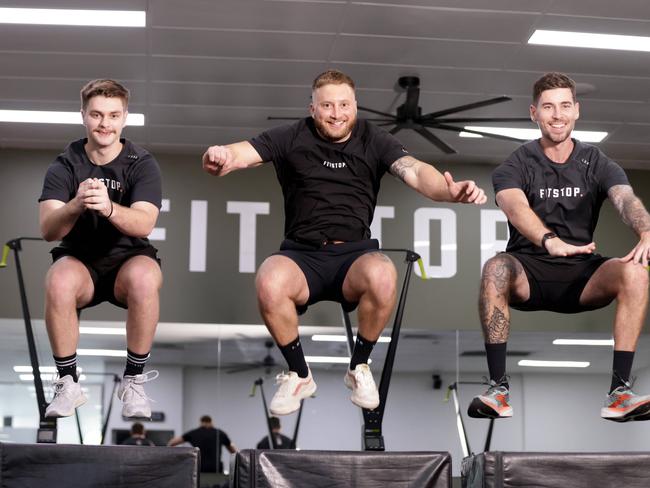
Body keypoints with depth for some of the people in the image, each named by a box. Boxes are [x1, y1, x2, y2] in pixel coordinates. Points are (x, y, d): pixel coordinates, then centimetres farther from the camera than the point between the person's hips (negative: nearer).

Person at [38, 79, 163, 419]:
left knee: (145, 279, -36)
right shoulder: (64, 166, -4)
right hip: (79, 260, 1)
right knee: (58, 282, -34)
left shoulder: (142, 164, -6)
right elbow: (47, 230, -16)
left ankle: (133, 381, -18)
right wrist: (75, 206, -37)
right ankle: (68, 384, -16)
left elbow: (144, 224, -22)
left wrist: (109, 208, -43)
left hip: (128, 258, -1)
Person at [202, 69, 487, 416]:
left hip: (355, 253, 0)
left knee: (383, 275, -35)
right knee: (268, 281, -34)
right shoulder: (293, 137, 5)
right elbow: (244, 152, -9)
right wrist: (221, 158, -35)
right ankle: (299, 375, -6)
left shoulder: (372, 140, 7)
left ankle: (359, 368, -5)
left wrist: (450, 191, -31)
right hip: (301, 254, 0)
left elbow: (415, 171, -9)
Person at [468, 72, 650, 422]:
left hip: (581, 275, 2)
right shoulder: (516, 166, -1)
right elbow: (515, 207, -24)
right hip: (529, 270, -2)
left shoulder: (597, 164, 5)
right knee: (495, 269, -35)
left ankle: (619, 392, -25)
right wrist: (550, 242, -46)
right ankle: (498, 388, -30)